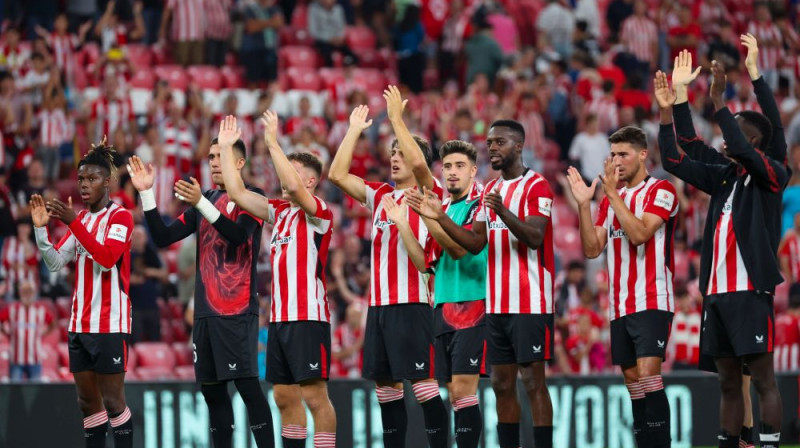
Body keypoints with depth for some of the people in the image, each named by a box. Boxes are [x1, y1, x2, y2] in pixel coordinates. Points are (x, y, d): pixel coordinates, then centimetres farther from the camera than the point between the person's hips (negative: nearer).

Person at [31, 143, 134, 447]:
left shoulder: (120, 216, -6)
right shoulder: (81, 219, 15)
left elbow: (107, 258, -21)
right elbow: (55, 263, 8)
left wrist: (73, 223, -25)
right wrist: (40, 228, -7)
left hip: (110, 323, -7)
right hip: (80, 324, 7)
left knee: (112, 400, -6)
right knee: (88, 401, 7)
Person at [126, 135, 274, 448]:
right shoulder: (206, 201, 17)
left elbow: (239, 234, -20)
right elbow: (163, 237, 13)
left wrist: (201, 202, -29)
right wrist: (146, 193, 3)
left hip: (237, 310, -7)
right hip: (205, 310, 7)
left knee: (246, 384, -12)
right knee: (211, 388, 6)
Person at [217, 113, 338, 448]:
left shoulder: (320, 212, -7)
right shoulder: (280, 211, 15)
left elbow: (294, 187, -26)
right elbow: (238, 193, 14)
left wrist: (273, 143, -22)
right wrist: (226, 147, 12)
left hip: (308, 319, -8)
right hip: (279, 318, 8)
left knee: (315, 395, -8)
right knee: (285, 396, 10)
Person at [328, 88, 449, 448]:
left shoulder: (428, 193, -2)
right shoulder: (380, 195, 15)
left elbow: (419, 163, -21)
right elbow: (337, 175, 10)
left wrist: (396, 118, -18)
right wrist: (354, 129, 10)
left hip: (411, 303, -7)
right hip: (378, 304, 7)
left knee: (423, 382, -9)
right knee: (386, 386, 9)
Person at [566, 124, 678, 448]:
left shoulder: (660, 191, -4)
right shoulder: (610, 199, 16)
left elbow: (639, 233, -19)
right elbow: (592, 249, 9)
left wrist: (612, 194, -17)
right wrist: (584, 204, -1)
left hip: (651, 302, -7)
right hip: (619, 306, 7)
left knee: (647, 374, -17)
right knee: (632, 380, 6)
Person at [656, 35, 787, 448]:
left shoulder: (771, 174, -3)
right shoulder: (723, 177, 15)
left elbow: (742, 149, -22)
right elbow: (677, 160, 17)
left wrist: (717, 99, -23)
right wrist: (671, 105, 10)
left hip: (751, 290, -7)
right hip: (717, 290, 7)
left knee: (762, 377, -8)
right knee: (728, 381, 9)